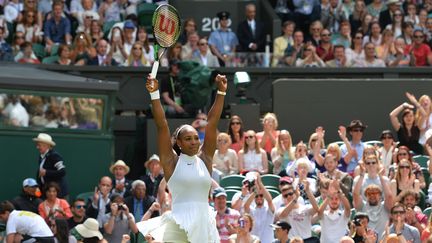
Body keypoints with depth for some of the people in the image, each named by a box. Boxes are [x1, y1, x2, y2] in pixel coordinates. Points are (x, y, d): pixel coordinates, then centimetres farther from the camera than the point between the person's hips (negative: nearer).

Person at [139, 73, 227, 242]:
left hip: (204, 223, 4)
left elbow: (212, 122, 10)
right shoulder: (171, 161, 4)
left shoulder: (204, 158, 11)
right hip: (179, 226, -4)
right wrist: (154, 94, -7)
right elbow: (162, 125, -2)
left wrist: (221, 92, 8)